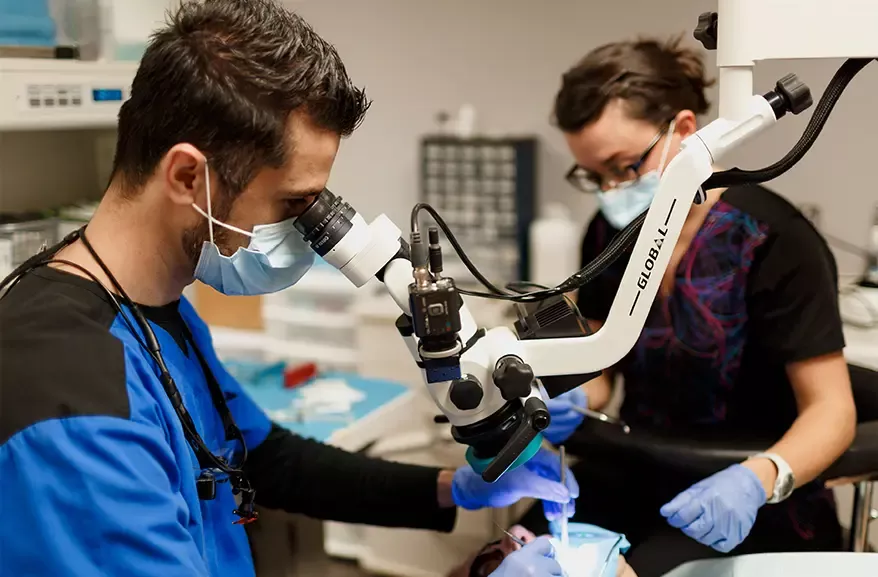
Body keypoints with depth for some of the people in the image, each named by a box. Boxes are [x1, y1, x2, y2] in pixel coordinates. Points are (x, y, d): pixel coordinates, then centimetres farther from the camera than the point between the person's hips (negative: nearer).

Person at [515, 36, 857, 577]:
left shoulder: (774, 241, -15)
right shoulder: (609, 233, 1)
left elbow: (831, 409, -15)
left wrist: (757, 480, -33)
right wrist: (572, 404, -12)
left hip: (756, 504, -4)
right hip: (639, 475, 4)